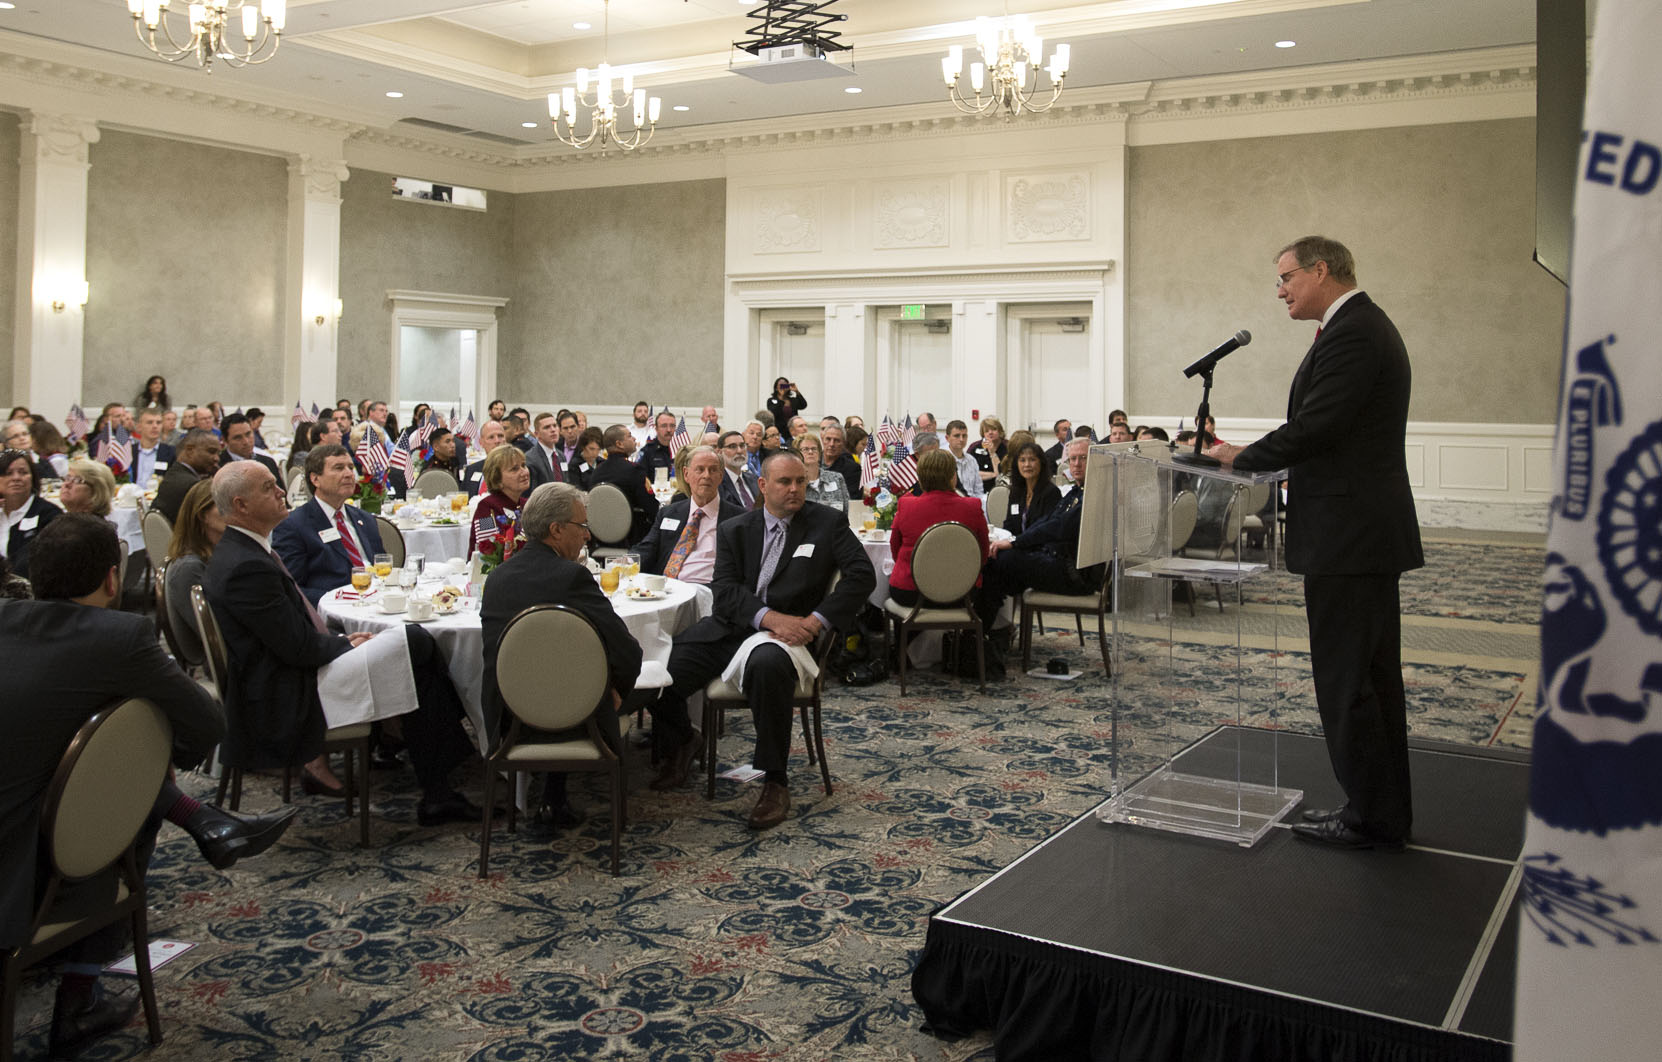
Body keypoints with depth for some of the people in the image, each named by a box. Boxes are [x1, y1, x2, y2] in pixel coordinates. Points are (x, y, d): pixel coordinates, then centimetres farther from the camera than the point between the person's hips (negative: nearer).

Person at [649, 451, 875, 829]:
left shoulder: (827, 524, 7)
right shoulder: (734, 530, 14)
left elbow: (862, 575, -3)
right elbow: (725, 589, 0)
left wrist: (817, 620, -15)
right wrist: (769, 616, -18)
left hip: (789, 630, -3)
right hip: (731, 626, 3)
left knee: (767, 665, -40)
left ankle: (774, 782, -24)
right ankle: (680, 741, 18)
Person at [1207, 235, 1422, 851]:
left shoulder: (1351, 333, -16)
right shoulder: (1364, 326, 18)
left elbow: (1313, 427, -23)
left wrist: (1241, 457, -9)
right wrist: (1253, 458, 10)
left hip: (1349, 535, -11)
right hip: (1371, 530, 11)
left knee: (1345, 679, -3)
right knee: (1374, 676, 16)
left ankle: (1373, 819, 6)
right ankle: (1385, 811, 26)